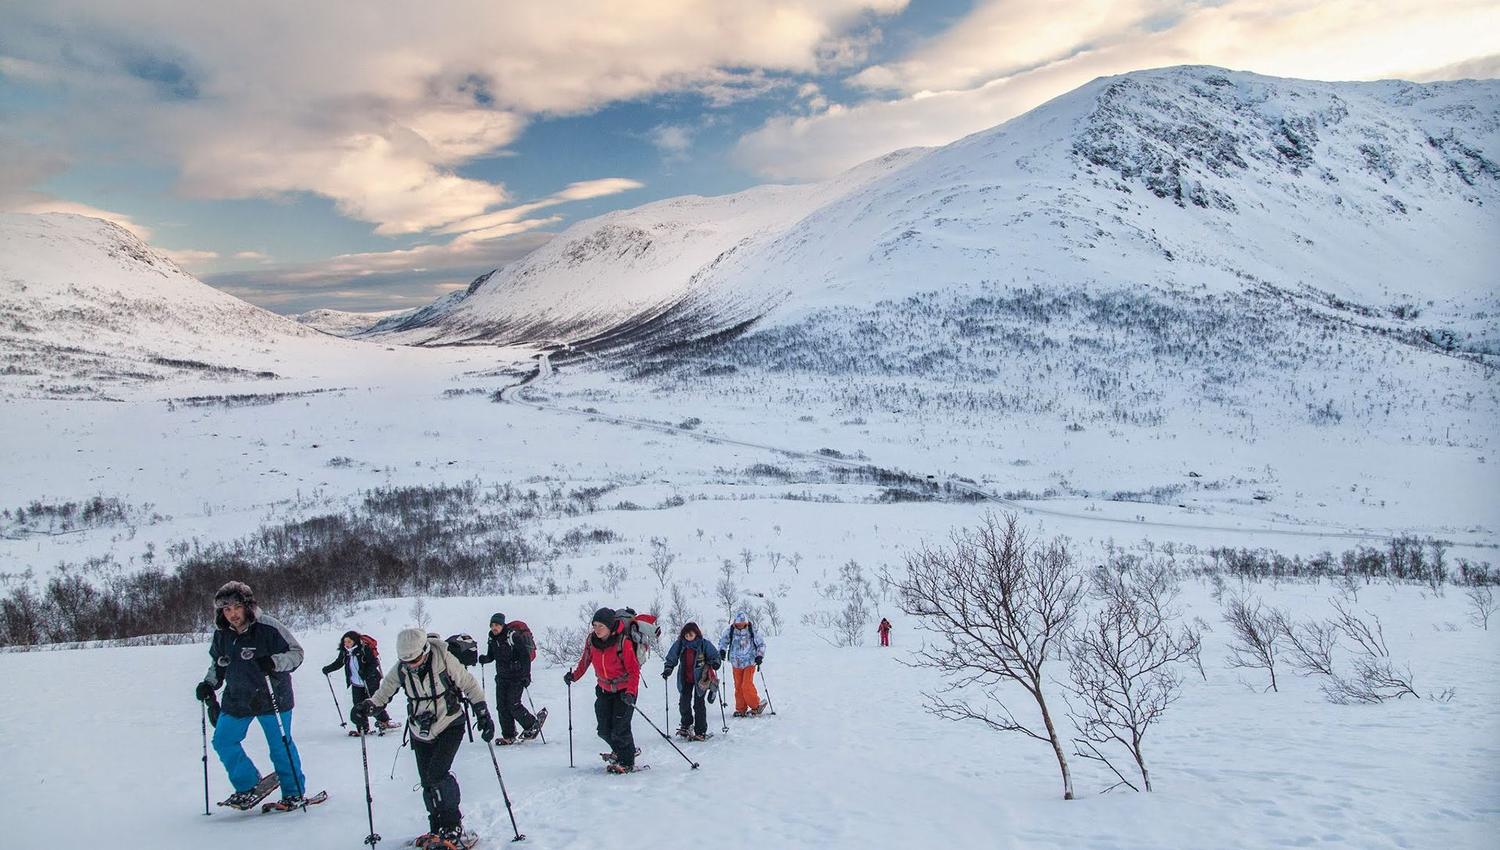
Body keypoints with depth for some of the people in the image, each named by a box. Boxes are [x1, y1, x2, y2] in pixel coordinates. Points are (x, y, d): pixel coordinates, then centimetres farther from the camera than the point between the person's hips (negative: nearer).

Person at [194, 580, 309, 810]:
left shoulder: (268, 627, -19)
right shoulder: (221, 634, -2)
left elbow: (296, 652, -14)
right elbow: (217, 664, 17)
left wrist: (274, 662, -31)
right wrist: (209, 683, 1)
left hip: (272, 697, -6)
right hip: (237, 698, 6)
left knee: (280, 746, 0)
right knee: (223, 741, 5)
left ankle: (294, 793, 17)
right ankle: (248, 786, 22)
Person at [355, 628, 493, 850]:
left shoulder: (444, 659, -19)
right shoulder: (400, 669, -9)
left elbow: (469, 684, -8)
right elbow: (384, 692, 3)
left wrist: (483, 713, -11)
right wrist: (367, 706, -18)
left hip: (449, 726, -5)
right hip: (421, 732, 5)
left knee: (436, 774, -19)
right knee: (427, 782, 5)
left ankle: (453, 828, -9)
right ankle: (438, 830, 20)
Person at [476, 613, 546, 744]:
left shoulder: (513, 636, -19)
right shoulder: (492, 638, 3)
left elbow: (526, 656, -18)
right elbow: (491, 656, 16)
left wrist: (526, 675, -22)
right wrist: (484, 659, -8)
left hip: (517, 676, -7)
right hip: (502, 677, 7)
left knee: (513, 705, -11)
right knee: (502, 706, 2)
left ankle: (532, 725, 9)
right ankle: (508, 736, 11)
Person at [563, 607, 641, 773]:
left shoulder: (623, 642, -23)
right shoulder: (592, 640, -8)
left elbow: (634, 670, -19)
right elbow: (585, 660, 11)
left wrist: (630, 693, -29)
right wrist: (574, 675, -2)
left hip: (624, 690, -5)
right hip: (604, 690, 5)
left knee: (619, 729, -9)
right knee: (604, 730, 6)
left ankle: (627, 762, 11)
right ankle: (621, 752, 32)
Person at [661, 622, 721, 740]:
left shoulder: (704, 644, -10)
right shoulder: (680, 644, -3)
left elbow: (714, 655, -3)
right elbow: (671, 658, 4)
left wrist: (715, 663, -22)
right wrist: (668, 668, -10)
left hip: (700, 678, -3)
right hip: (685, 679, 4)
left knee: (698, 704, -3)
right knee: (684, 703, 6)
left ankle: (700, 731, 6)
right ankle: (686, 726, 29)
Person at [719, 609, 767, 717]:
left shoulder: (752, 630, -9)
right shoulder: (730, 630, -5)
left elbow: (761, 644, 2)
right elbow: (723, 641, 11)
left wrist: (759, 656, -9)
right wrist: (722, 650, -6)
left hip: (750, 662, -3)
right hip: (736, 663, 3)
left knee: (747, 685, -12)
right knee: (738, 687, 6)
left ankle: (756, 706, 5)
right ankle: (741, 709, 18)